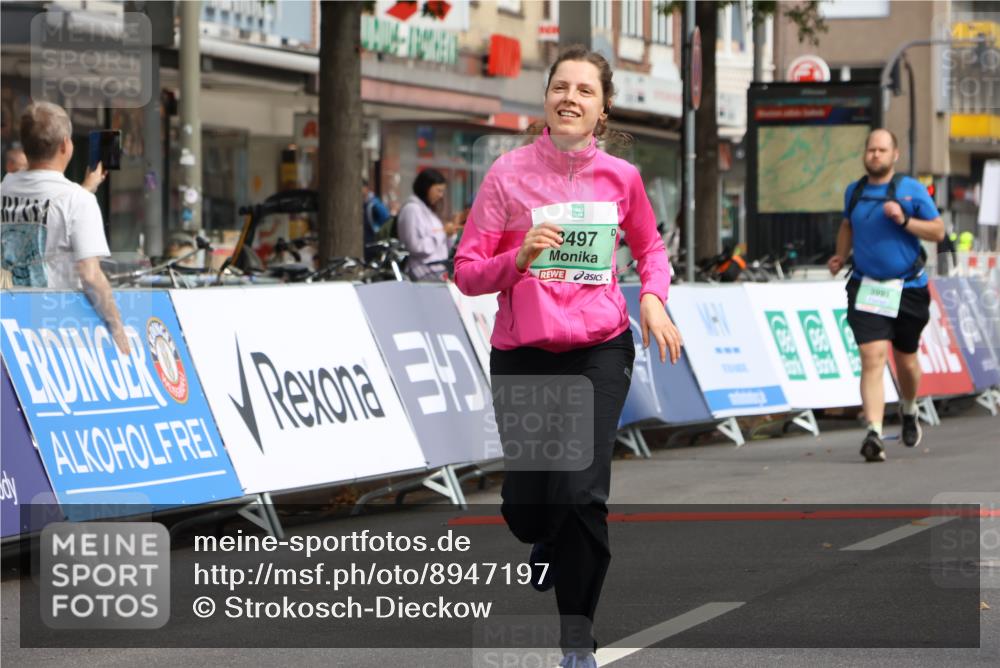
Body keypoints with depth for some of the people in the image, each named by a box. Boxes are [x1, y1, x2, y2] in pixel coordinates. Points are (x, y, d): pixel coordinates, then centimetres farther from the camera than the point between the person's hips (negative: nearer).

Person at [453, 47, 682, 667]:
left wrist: (654, 297, 1)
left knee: (581, 495, -16)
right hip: (523, 354, 0)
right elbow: (467, 273, -2)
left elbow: (650, 245, 21)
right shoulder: (510, 172, -4)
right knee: (526, 508, 4)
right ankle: (550, 548, 43)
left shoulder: (621, 176, 2)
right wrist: (520, 256, -20)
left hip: (600, 352, 0)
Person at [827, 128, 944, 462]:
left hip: (908, 289, -1)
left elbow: (938, 231, -4)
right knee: (872, 358, -16)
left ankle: (909, 411, 45)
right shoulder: (854, 192, 7)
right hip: (866, 290, 1)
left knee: (905, 360, 14)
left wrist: (904, 221, -19)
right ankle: (874, 434, -25)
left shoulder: (912, 190, -4)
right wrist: (841, 256, 11)